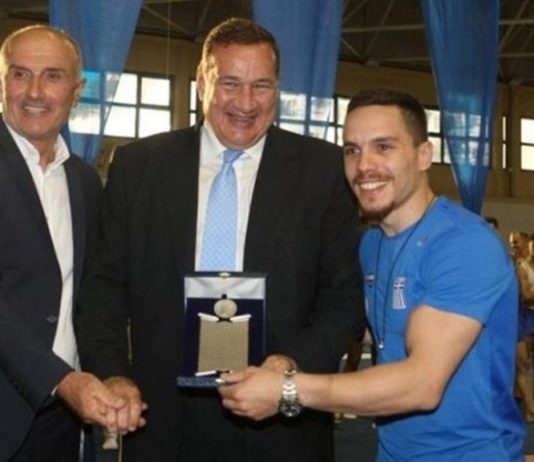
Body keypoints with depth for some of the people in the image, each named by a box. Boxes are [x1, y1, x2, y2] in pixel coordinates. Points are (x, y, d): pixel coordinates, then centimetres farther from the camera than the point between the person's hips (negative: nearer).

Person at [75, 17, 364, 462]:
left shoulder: (324, 169, -2)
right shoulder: (137, 165, 2)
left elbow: (347, 293, -1)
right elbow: (107, 285, 4)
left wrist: (296, 363, -15)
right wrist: (112, 373, -10)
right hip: (163, 417, 1)